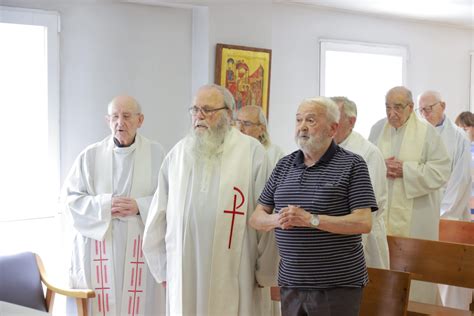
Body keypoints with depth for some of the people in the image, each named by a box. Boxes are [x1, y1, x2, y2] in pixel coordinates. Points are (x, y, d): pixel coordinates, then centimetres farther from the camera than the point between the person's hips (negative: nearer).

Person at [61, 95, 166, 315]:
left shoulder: (156, 153, 1)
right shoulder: (90, 155, 2)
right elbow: (70, 197, 2)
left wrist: (140, 207, -15)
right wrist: (104, 205, -13)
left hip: (142, 247, 0)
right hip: (99, 248, 1)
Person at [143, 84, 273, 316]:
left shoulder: (251, 151, -3)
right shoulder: (179, 153, 8)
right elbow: (159, 212, 11)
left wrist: (264, 272, -2)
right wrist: (162, 266, 11)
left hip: (232, 275, -3)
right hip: (184, 273, 3)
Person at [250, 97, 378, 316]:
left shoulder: (352, 165, -5)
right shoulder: (284, 165, 10)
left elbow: (364, 223, -13)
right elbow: (256, 218, 10)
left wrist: (311, 220, -21)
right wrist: (276, 220, -13)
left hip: (338, 284, -4)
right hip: (290, 282, 5)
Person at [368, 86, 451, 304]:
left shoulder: (427, 132, -5)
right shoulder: (378, 129, 6)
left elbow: (442, 170, -8)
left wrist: (405, 170, -15)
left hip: (415, 214, -3)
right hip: (382, 210, 3)